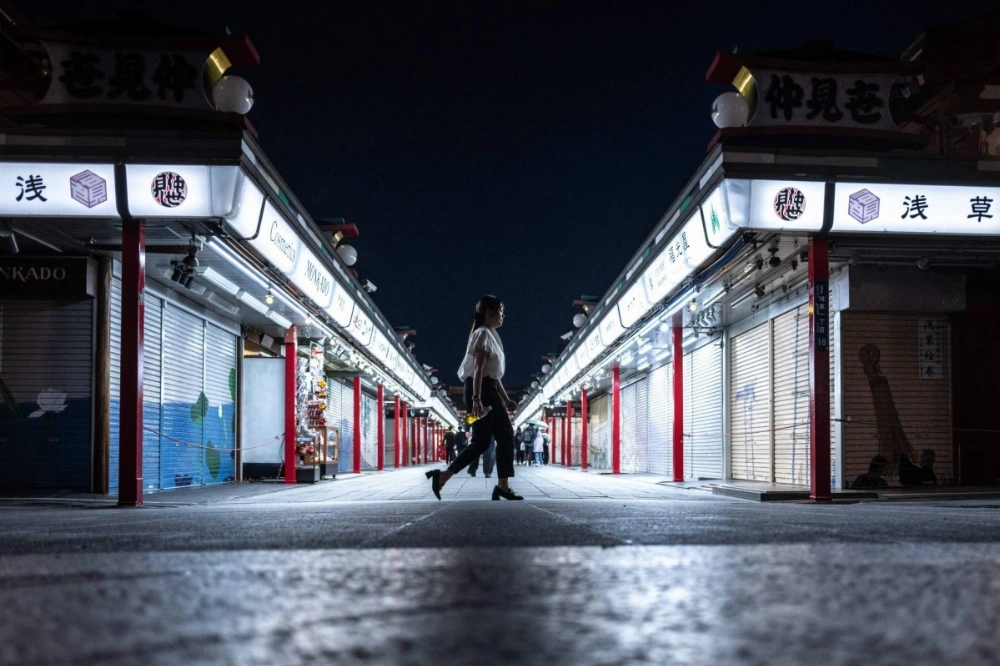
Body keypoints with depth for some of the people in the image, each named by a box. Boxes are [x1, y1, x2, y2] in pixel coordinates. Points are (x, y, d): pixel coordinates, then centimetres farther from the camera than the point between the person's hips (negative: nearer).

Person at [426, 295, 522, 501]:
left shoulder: (490, 336, 24)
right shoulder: (484, 334, -7)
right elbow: (478, 369, -19)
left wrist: (506, 399, 23)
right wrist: (477, 398, -28)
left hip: (488, 390, 10)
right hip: (482, 390, -10)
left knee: (481, 442, 6)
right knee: (506, 435, -9)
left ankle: (442, 476, 3)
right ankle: (503, 486, -9)